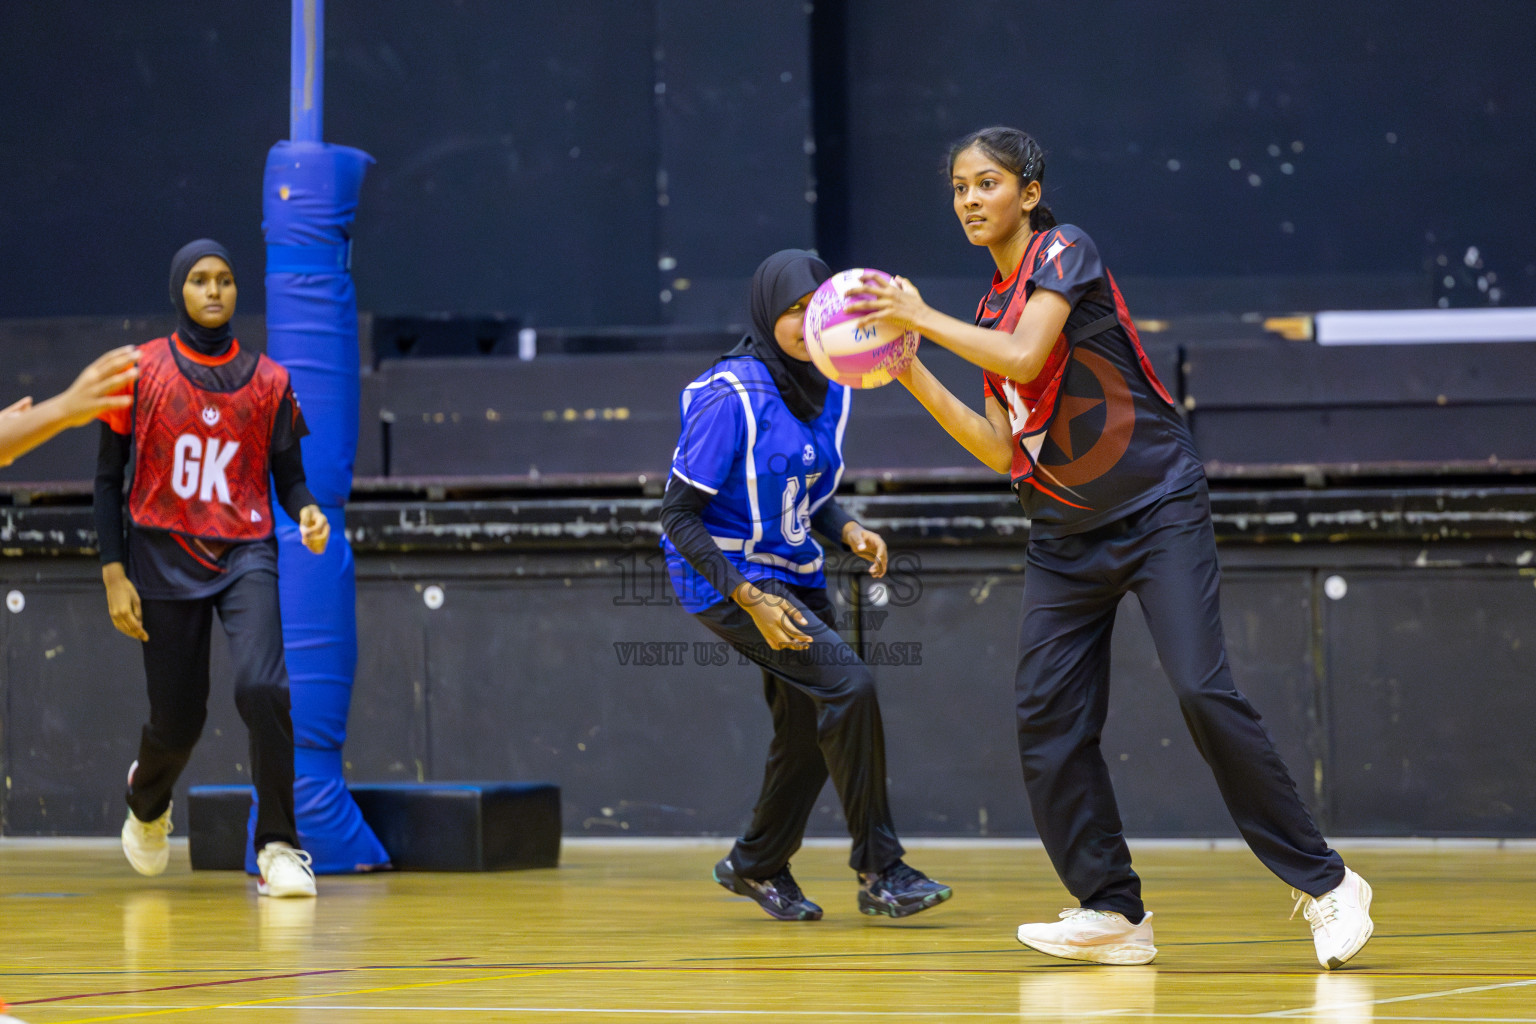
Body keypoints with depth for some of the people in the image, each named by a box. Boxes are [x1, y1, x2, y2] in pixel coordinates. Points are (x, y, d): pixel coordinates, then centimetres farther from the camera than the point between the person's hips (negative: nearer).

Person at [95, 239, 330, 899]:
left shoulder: (267, 381, 3)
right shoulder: (141, 373, 0)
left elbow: (288, 475, 10)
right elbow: (107, 479, 3)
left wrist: (307, 513, -14)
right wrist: (114, 572, -4)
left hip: (245, 554, 0)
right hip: (165, 562, 0)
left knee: (260, 687, -24)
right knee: (177, 720, 6)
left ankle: (278, 846, -14)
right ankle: (147, 803, 43)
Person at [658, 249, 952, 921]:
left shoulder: (829, 393, 2)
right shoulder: (731, 397, -21)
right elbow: (678, 516, -19)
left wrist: (849, 531, -4)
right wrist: (750, 598, -25)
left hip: (796, 575, 8)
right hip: (727, 577, -8)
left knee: (809, 728, 12)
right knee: (848, 684, -22)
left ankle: (757, 865, 37)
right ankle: (879, 870, -13)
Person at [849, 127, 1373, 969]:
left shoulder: (1064, 252, -7)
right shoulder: (992, 310, 13)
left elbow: (1026, 357, -23)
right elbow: (1003, 450, 9)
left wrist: (922, 318, -13)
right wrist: (912, 375, 4)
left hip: (1157, 510, -7)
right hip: (1064, 538, 7)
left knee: (1202, 691, -18)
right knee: (1046, 718, -4)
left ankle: (1325, 884, -10)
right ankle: (1112, 913, 4)